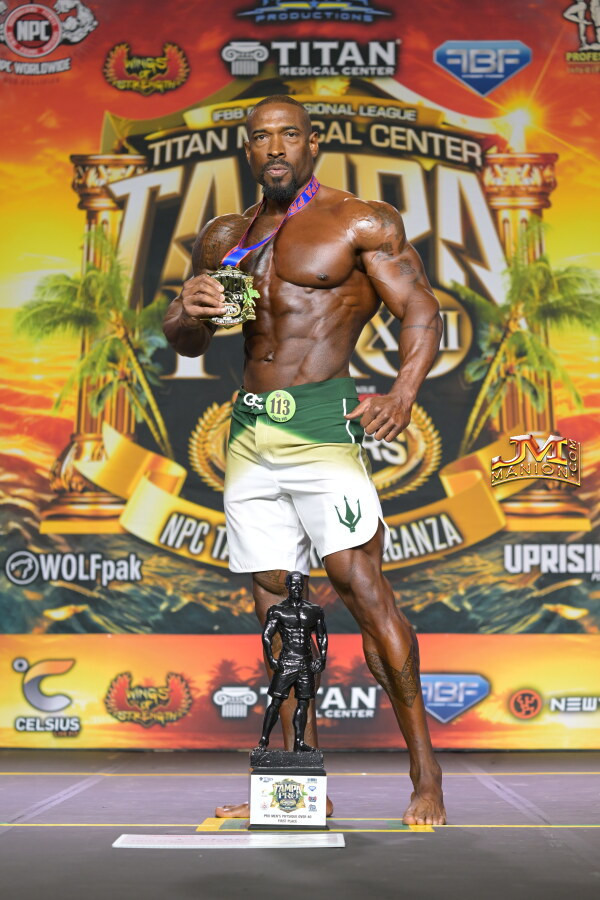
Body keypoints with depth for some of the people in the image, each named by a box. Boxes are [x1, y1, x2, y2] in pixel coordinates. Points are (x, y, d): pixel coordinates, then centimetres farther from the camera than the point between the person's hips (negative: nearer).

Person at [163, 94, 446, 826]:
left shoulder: (361, 222, 4)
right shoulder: (223, 237, 19)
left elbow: (420, 311, -4)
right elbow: (183, 341, 22)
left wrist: (401, 395, -21)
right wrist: (189, 312, -3)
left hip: (319, 420, -5)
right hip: (248, 430, 6)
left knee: (358, 580, -15)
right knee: (273, 602, 5)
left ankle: (425, 775, -6)